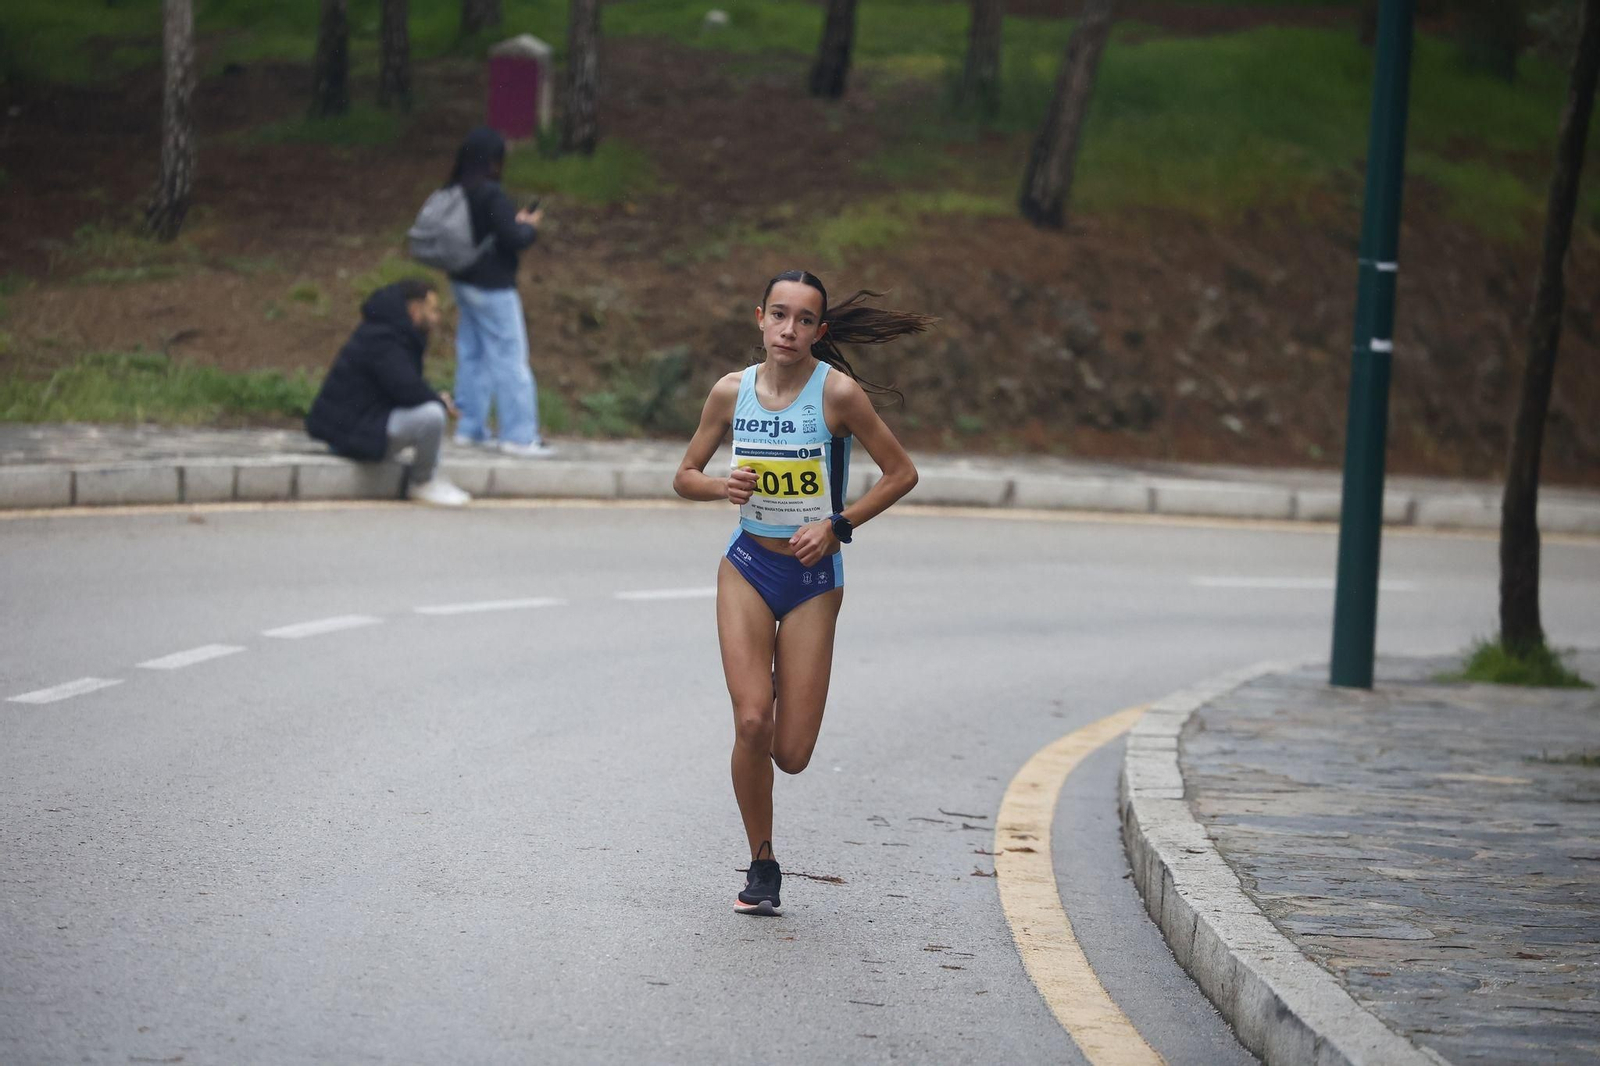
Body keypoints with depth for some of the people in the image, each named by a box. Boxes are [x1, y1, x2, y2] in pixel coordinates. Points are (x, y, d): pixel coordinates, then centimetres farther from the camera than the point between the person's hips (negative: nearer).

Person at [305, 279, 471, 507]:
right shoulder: (381, 341, -20)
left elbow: (406, 386, 20)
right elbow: (407, 389, -30)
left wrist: (437, 398, 0)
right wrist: (441, 401, -10)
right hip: (354, 433, -11)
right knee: (431, 415, -28)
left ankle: (431, 477, 12)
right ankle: (422, 484, -7)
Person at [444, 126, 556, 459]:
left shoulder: (452, 193, 2)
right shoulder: (492, 196, -21)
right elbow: (513, 240, -22)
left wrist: (515, 223, 12)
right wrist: (529, 227, 0)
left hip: (463, 282, 8)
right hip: (493, 288, -8)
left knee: (471, 355, 15)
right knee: (510, 359, -2)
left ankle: (470, 428, 19)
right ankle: (519, 435, -1)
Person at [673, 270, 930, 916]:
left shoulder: (838, 393, -12)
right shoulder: (732, 392, -3)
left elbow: (901, 473, -5)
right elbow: (684, 477, 8)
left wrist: (838, 525, -14)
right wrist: (724, 487, -13)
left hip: (813, 579, -1)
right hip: (748, 569, 1)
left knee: (790, 755, -3)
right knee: (752, 723, -16)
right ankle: (762, 866, 3)